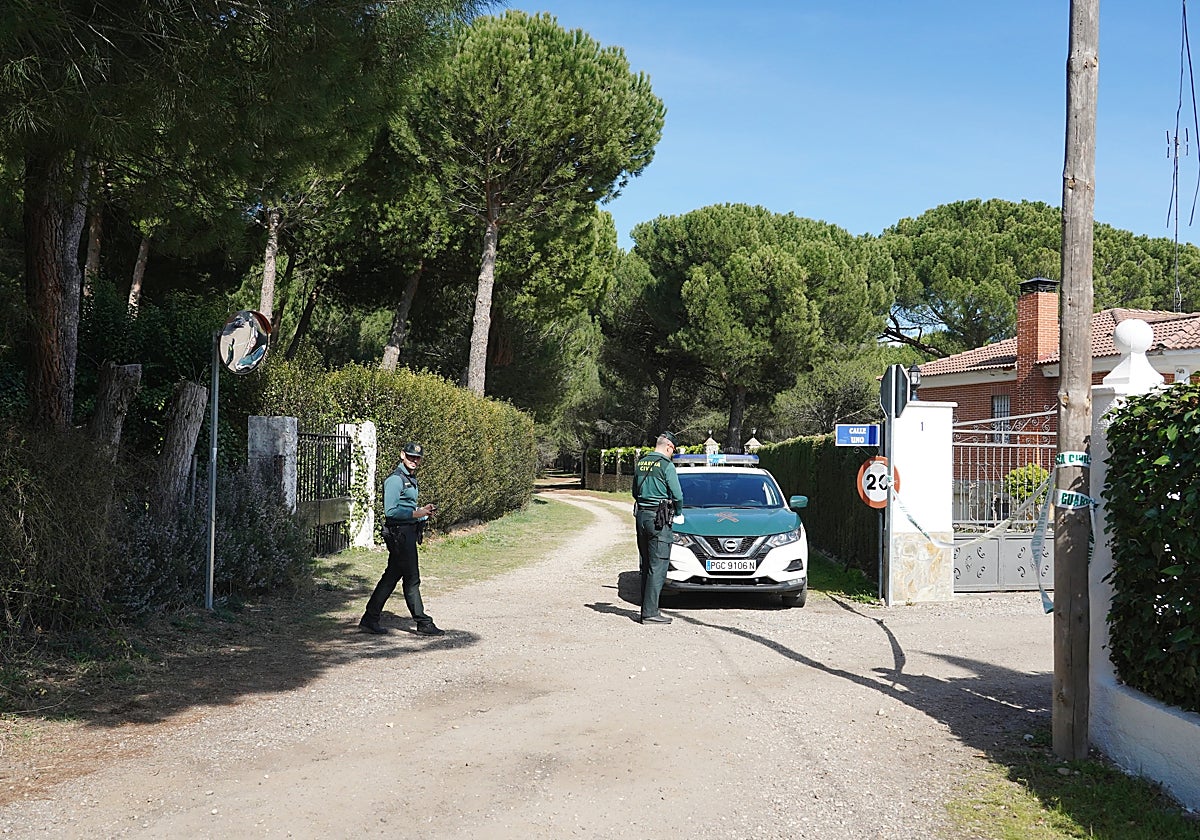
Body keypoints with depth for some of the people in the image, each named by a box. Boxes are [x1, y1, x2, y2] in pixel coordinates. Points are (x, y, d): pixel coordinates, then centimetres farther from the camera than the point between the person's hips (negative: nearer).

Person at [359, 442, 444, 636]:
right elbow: (390, 511, -19)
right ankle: (424, 624, 1)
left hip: (409, 532, 10)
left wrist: (424, 511, 11)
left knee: (392, 577, 12)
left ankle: (370, 619, 17)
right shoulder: (395, 479, -13)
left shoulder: (411, 479, 19)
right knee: (412, 580, -4)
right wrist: (416, 513, -19)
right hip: (399, 533, -10)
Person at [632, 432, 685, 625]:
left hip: (641, 515, 7)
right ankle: (650, 613, -7)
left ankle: (647, 608, 15)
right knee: (657, 567, -5)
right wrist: (679, 513, 7)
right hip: (659, 520, -7)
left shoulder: (640, 463, 12)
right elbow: (677, 494, -10)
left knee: (646, 566, 12)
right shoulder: (666, 465, -10)